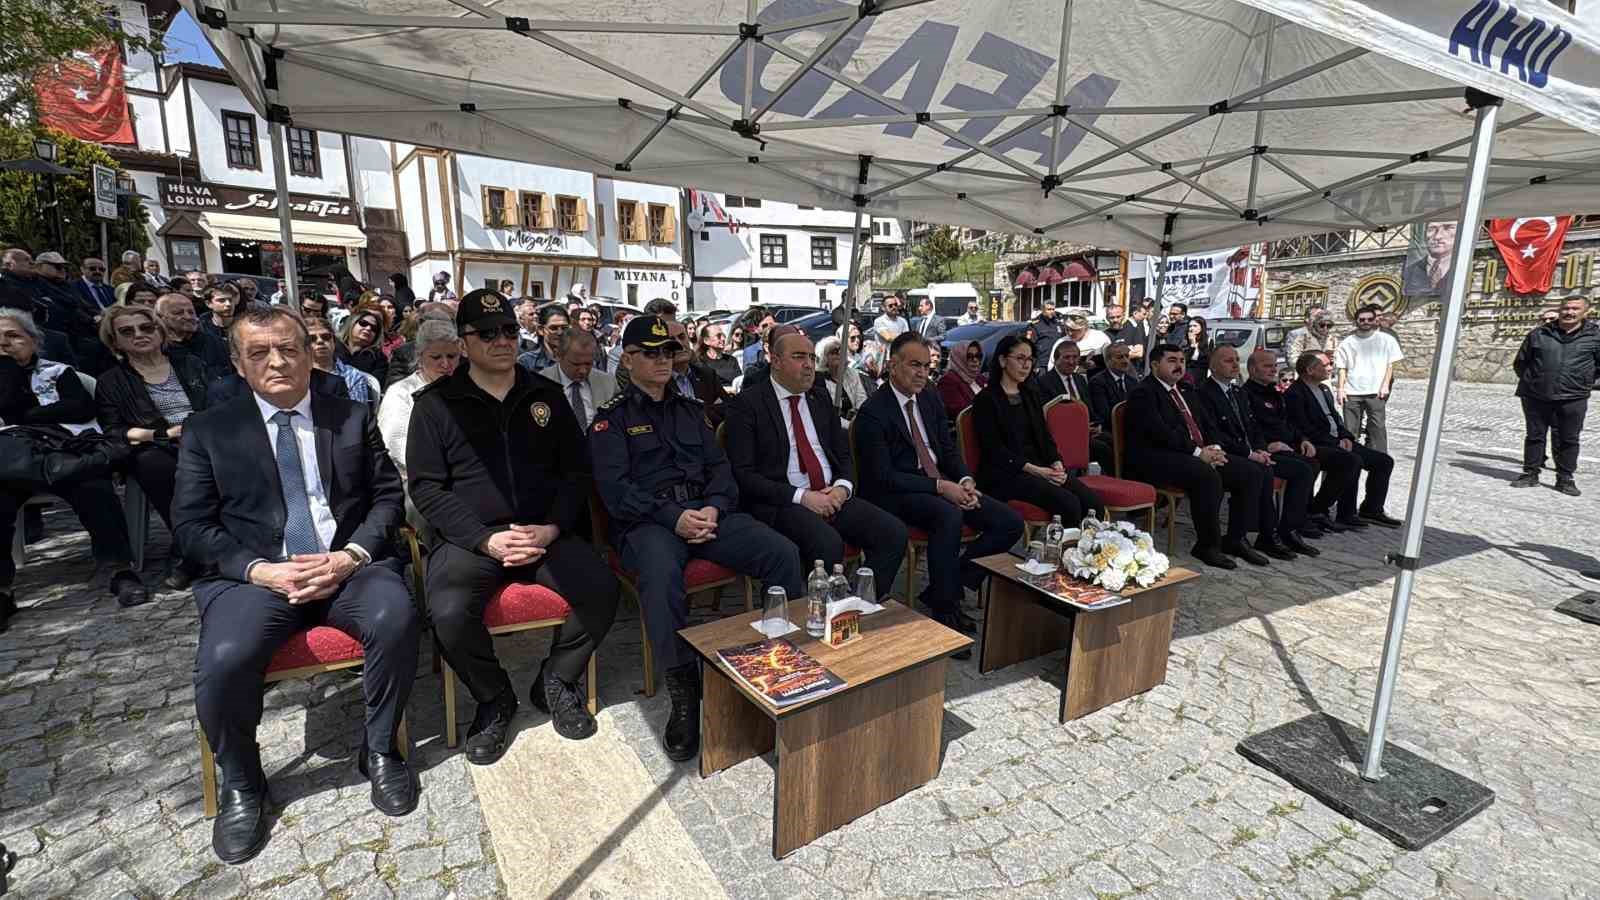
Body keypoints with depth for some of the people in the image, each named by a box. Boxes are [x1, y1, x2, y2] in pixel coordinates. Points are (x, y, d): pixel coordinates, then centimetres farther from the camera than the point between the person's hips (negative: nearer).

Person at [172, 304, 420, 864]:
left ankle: (379, 751, -4)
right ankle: (241, 786, 5)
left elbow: (388, 496, 6)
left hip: (350, 563, 0)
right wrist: (259, 569, -14)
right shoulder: (207, 431, 10)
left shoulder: (354, 418, 11)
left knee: (396, 620, -30)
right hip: (255, 574, 0)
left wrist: (353, 553, -12)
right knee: (223, 662, -28)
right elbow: (191, 525, 4)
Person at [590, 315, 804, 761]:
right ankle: (683, 691, -24)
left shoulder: (690, 409, 22)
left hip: (706, 511, 4)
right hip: (649, 522, -4)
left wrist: (714, 508, -7)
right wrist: (673, 518, -17)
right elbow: (615, 488, -5)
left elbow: (719, 466, 15)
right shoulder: (612, 417, 8)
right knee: (660, 572, -39)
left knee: (783, 553, -19)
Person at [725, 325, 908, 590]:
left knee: (894, 533, -15)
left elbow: (844, 453, 19)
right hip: (780, 502, -6)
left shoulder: (820, 397, 17)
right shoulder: (746, 404, -2)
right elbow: (743, 474, -9)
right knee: (829, 544, -33)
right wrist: (801, 496, -16)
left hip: (832, 497, 6)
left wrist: (843, 487, -3)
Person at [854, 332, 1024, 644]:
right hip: (896, 493, -8)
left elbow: (949, 452, 16)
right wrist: (939, 487, -20)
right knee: (949, 515, -38)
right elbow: (882, 477, -17)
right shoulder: (873, 412, -11)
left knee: (1011, 523, -6)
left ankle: (944, 589, 1)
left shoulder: (932, 403, 13)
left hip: (943, 483, 8)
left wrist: (965, 481, -6)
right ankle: (944, 609, -20)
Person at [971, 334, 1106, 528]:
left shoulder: (1031, 395, 20)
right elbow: (994, 449, -10)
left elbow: (1045, 436, 16)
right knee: (1069, 503, -26)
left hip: (1041, 466, 7)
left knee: (1094, 504, -15)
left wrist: (1056, 464, -5)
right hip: (1006, 473, -7)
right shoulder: (986, 399, -2)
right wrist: (1034, 470, -18)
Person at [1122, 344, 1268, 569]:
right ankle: (1207, 545, -19)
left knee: (1252, 473, -5)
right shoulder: (1142, 393, -6)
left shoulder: (1188, 390, 23)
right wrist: (1198, 452, -18)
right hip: (1157, 459, -9)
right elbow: (1160, 432, -17)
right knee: (1207, 476, -34)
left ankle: (1235, 538, 2)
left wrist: (1214, 448, -1)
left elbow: (1209, 425, 20)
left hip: (1200, 454, 9)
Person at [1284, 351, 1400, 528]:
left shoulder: (1324, 389, 18)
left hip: (1339, 442, 10)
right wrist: (1336, 443, -17)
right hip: (1319, 446, -10)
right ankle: (1347, 514, -19)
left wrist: (1346, 437, 2)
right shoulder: (1294, 394, -12)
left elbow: (1336, 418, 21)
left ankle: (1371, 509, 14)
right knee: (1354, 460, -32)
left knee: (1384, 461, 4)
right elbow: (1305, 430, -17)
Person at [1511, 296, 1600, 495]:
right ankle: (1530, 474, 16)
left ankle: (1565, 478, 15)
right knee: (1534, 436, 8)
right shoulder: (1539, 334, 5)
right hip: (1535, 397, 1)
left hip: (1573, 399, 0)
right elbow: (1520, 362, 14)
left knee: (1568, 440, 5)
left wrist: (1584, 381, 8)